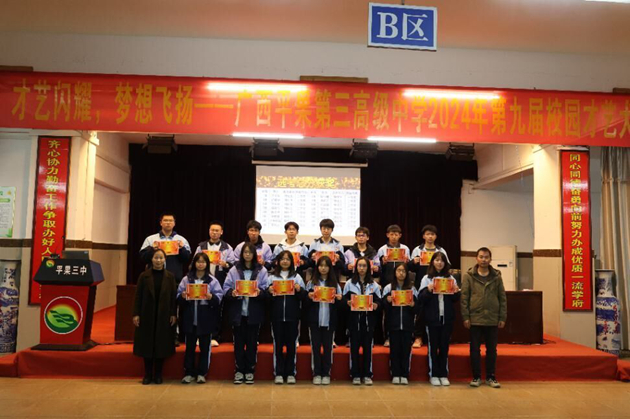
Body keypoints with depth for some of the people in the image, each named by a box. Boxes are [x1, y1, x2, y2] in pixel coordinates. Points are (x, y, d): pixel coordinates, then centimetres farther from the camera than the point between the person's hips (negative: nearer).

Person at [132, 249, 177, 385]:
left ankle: (158, 374, 16)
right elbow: (138, 296, 0)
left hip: (164, 315, 0)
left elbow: (173, 296, 1)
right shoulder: (144, 276, 0)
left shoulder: (170, 276, 2)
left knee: (161, 344, 5)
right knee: (147, 344, 5)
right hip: (147, 315, 0)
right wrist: (136, 314, -6)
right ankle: (148, 374, 16)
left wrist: (173, 314, -5)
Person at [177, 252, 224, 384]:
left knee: (205, 347, 7)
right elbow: (178, 296, 4)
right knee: (190, 346, 10)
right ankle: (189, 372, 21)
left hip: (206, 319, -1)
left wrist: (211, 297, -23)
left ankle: (202, 373, 18)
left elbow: (219, 298, -4)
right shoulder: (186, 279, 5)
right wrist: (182, 296, -17)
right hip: (190, 318, 1)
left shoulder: (212, 280, 0)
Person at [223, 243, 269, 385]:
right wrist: (231, 293, -20)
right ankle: (239, 371, 16)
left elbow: (266, 290, -2)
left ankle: (250, 371, 17)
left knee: (252, 342, 7)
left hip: (254, 312, 0)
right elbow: (226, 288, -1)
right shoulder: (234, 270, 3)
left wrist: (259, 292, -22)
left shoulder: (262, 270, 2)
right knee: (239, 342, 6)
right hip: (238, 312, 0)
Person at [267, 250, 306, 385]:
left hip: (292, 316, 0)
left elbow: (304, 296, 3)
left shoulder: (297, 277, 8)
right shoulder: (272, 277, 8)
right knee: (278, 344, 4)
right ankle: (278, 373, 11)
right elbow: (266, 297, 7)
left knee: (292, 344, 4)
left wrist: (299, 289, -16)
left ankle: (290, 373, 13)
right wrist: (269, 291, -13)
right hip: (277, 316, 0)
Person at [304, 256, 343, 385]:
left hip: (329, 321, 0)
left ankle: (326, 374, 15)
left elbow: (338, 305, 6)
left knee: (328, 347, 6)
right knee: (315, 346, 4)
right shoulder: (311, 283, 5)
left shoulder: (335, 284, 6)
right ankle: (316, 374, 13)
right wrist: (309, 297, -18)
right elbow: (306, 303, 2)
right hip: (314, 320, 0)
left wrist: (339, 299, -15)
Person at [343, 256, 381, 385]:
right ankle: (355, 375, 11)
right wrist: (348, 302, -16)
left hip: (368, 319, 1)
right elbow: (344, 299, 5)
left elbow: (379, 301, 6)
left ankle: (367, 375, 13)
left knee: (368, 346, 4)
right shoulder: (349, 283, 5)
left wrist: (376, 305, -15)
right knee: (354, 346, 2)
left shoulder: (374, 284, 7)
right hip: (354, 318, -1)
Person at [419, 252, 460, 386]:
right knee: (433, 346, 5)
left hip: (447, 318, 2)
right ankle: (433, 375, 14)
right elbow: (422, 299, -6)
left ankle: (444, 374, 18)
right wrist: (428, 290, -23)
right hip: (432, 318, -2)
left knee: (444, 346, 9)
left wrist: (456, 292, -10)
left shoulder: (450, 278, 8)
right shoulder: (427, 279, 1)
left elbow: (455, 300, 10)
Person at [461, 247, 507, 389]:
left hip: (493, 319, 2)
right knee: (475, 349, 5)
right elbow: (464, 298, -2)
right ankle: (476, 377, 16)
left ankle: (490, 377, 21)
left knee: (492, 349, 9)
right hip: (475, 319, -1)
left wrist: (502, 318, 1)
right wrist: (465, 317, -8)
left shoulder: (497, 276, 5)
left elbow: (502, 298, 6)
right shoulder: (468, 276, 0)